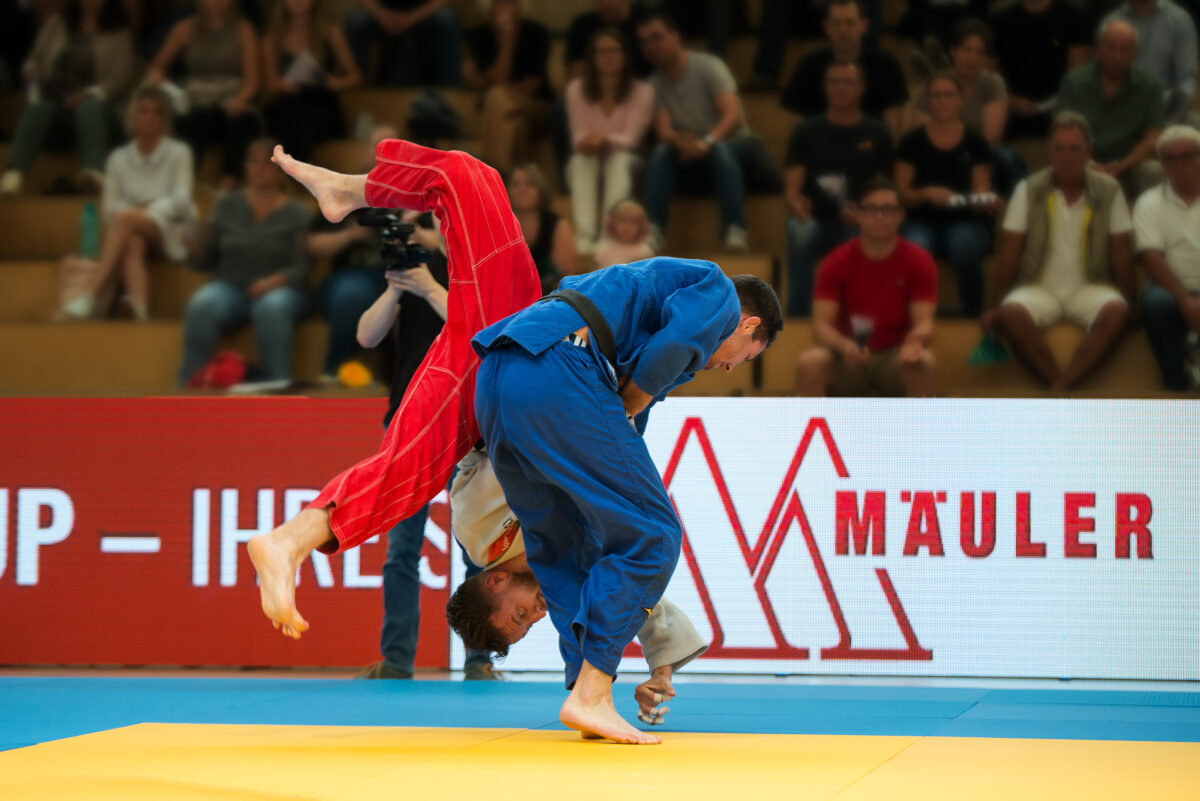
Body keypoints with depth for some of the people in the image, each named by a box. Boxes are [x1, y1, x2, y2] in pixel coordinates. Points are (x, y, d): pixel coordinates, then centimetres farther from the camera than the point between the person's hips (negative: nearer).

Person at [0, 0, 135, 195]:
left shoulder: (119, 33, 16)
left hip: (91, 98, -1)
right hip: (51, 96, 1)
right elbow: (35, 61, 21)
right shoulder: (57, 24, 24)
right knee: (34, 113, -35)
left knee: (90, 109, -40)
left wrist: (91, 93, -14)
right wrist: (31, 71, -3)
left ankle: (94, 173, -64)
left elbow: (121, 77, 4)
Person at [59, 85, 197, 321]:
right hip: (134, 232, 3)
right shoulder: (119, 159, 10)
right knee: (132, 243, -37)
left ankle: (90, 294, -48)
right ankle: (139, 308, -63)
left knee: (125, 218, -34)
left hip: (172, 234, -3)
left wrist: (146, 212, -22)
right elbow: (111, 208, 3)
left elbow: (180, 200, -9)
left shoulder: (178, 153, 3)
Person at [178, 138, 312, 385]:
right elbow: (204, 261, 13)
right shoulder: (228, 205, 12)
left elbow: (302, 267, -5)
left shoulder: (295, 213, 5)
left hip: (279, 289, -2)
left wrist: (276, 280, -25)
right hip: (230, 286, 2)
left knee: (272, 308, -39)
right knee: (201, 306, -33)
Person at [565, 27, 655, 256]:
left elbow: (630, 139, -11)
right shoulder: (577, 89, -3)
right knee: (582, 159, -33)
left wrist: (606, 140, -33)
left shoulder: (641, 91, -7)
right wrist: (587, 142, -30)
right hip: (588, 163, 1)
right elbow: (578, 135, -4)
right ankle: (584, 235, -50)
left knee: (620, 159, -34)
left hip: (624, 161, -1)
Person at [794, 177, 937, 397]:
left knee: (923, 362, -35)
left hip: (896, 356, 0)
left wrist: (916, 340, -38)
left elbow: (924, 322, -12)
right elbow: (821, 325, -11)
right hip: (848, 360, 0)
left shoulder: (918, 261, -6)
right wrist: (844, 345, -36)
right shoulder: (836, 262, -5)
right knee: (809, 362, -31)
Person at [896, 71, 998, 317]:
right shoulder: (913, 142, 6)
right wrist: (927, 193, -17)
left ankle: (972, 317, -21)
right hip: (923, 222, 0)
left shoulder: (975, 143, 7)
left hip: (965, 221, 0)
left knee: (964, 246, -37)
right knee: (915, 248, -37)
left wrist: (986, 202, -19)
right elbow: (902, 195, 4)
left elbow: (981, 193, 5)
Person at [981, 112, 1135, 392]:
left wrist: (1131, 304, -5)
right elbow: (1010, 251, 2)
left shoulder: (1109, 191, 4)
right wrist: (997, 306, -7)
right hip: (1038, 288, 0)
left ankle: (1060, 389, -39)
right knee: (1012, 314, -34)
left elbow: (1120, 252, 5)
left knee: (1116, 312, -34)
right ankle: (1062, 393, -31)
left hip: (1089, 289, 0)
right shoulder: (1028, 190, 3)